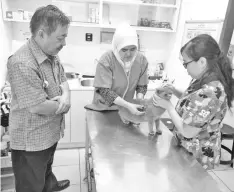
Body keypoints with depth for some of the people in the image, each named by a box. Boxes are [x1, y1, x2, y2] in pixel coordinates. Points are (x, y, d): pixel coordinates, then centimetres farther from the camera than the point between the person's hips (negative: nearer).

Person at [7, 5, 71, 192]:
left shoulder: (52, 55, 1)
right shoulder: (22, 63, -29)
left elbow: (63, 80, 8)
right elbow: (38, 107, -30)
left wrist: (65, 97, -14)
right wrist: (64, 105, -12)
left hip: (50, 134, 8)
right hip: (31, 143, -8)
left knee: (46, 169, 34)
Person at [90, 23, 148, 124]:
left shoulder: (142, 60, -11)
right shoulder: (106, 60, -24)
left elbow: (142, 86, -2)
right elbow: (104, 90, -25)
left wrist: (139, 103, -19)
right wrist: (128, 105, -32)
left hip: (125, 108, 4)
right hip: (103, 109, -3)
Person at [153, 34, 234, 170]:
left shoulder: (209, 92, -34)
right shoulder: (208, 82, -4)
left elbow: (188, 132, -28)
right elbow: (194, 102, 10)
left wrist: (168, 106, -19)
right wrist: (175, 91, -4)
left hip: (194, 157, -9)